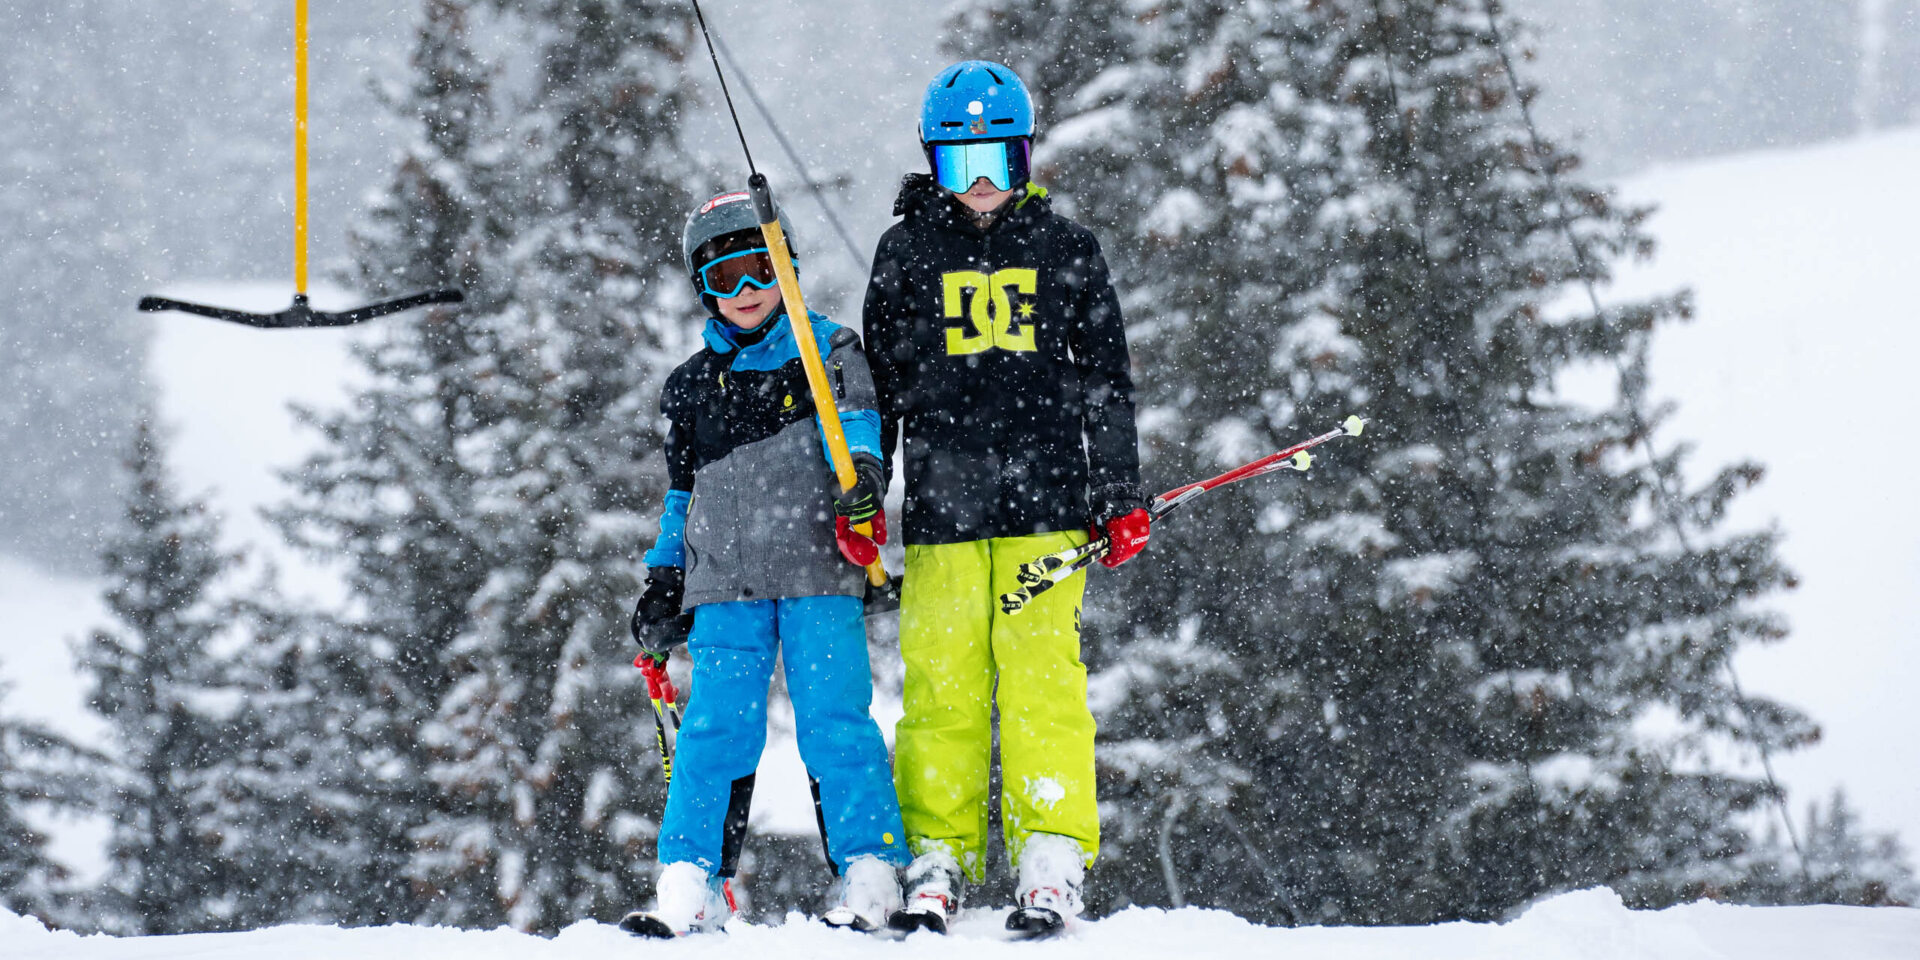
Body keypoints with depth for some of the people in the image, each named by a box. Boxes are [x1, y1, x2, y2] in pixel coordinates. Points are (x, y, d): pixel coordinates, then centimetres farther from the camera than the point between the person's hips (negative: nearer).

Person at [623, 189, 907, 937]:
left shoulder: (826, 348, 8)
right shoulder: (690, 386, 19)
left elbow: (856, 415, -10)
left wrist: (862, 474, -30)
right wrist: (663, 583, 20)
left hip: (817, 573, -3)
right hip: (726, 582, 3)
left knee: (835, 722, -9)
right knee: (716, 729, -4)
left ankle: (869, 876, -5)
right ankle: (692, 888, -3)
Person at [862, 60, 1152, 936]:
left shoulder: (1065, 251, 11)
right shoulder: (906, 252, 11)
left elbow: (1107, 380, 14)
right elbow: (877, 380, 14)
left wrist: (1121, 495, 8)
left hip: (1044, 499, -1)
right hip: (942, 497, 1)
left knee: (1042, 677, -8)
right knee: (941, 683, -3)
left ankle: (1052, 862, -6)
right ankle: (937, 861, 3)